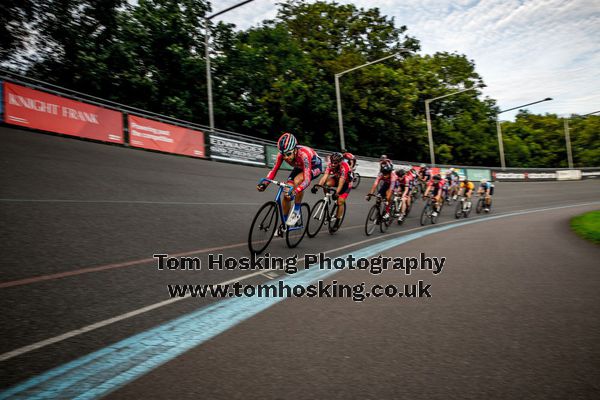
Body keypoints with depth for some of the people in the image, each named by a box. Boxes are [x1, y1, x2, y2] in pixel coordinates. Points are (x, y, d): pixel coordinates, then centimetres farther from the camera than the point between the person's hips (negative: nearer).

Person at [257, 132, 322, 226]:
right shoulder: (282, 154, -27)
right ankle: (284, 223, 12)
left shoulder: (303, 154, -41)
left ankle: (296, 212, -17)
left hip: (315, 167, -5)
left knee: (297, 181, -35)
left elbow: (307, 180, -46)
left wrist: (294, 192, -62)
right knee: (286, 194, -8)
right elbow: (274, 170, -20)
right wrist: (264, 183, -38)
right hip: (299, 167, 5)